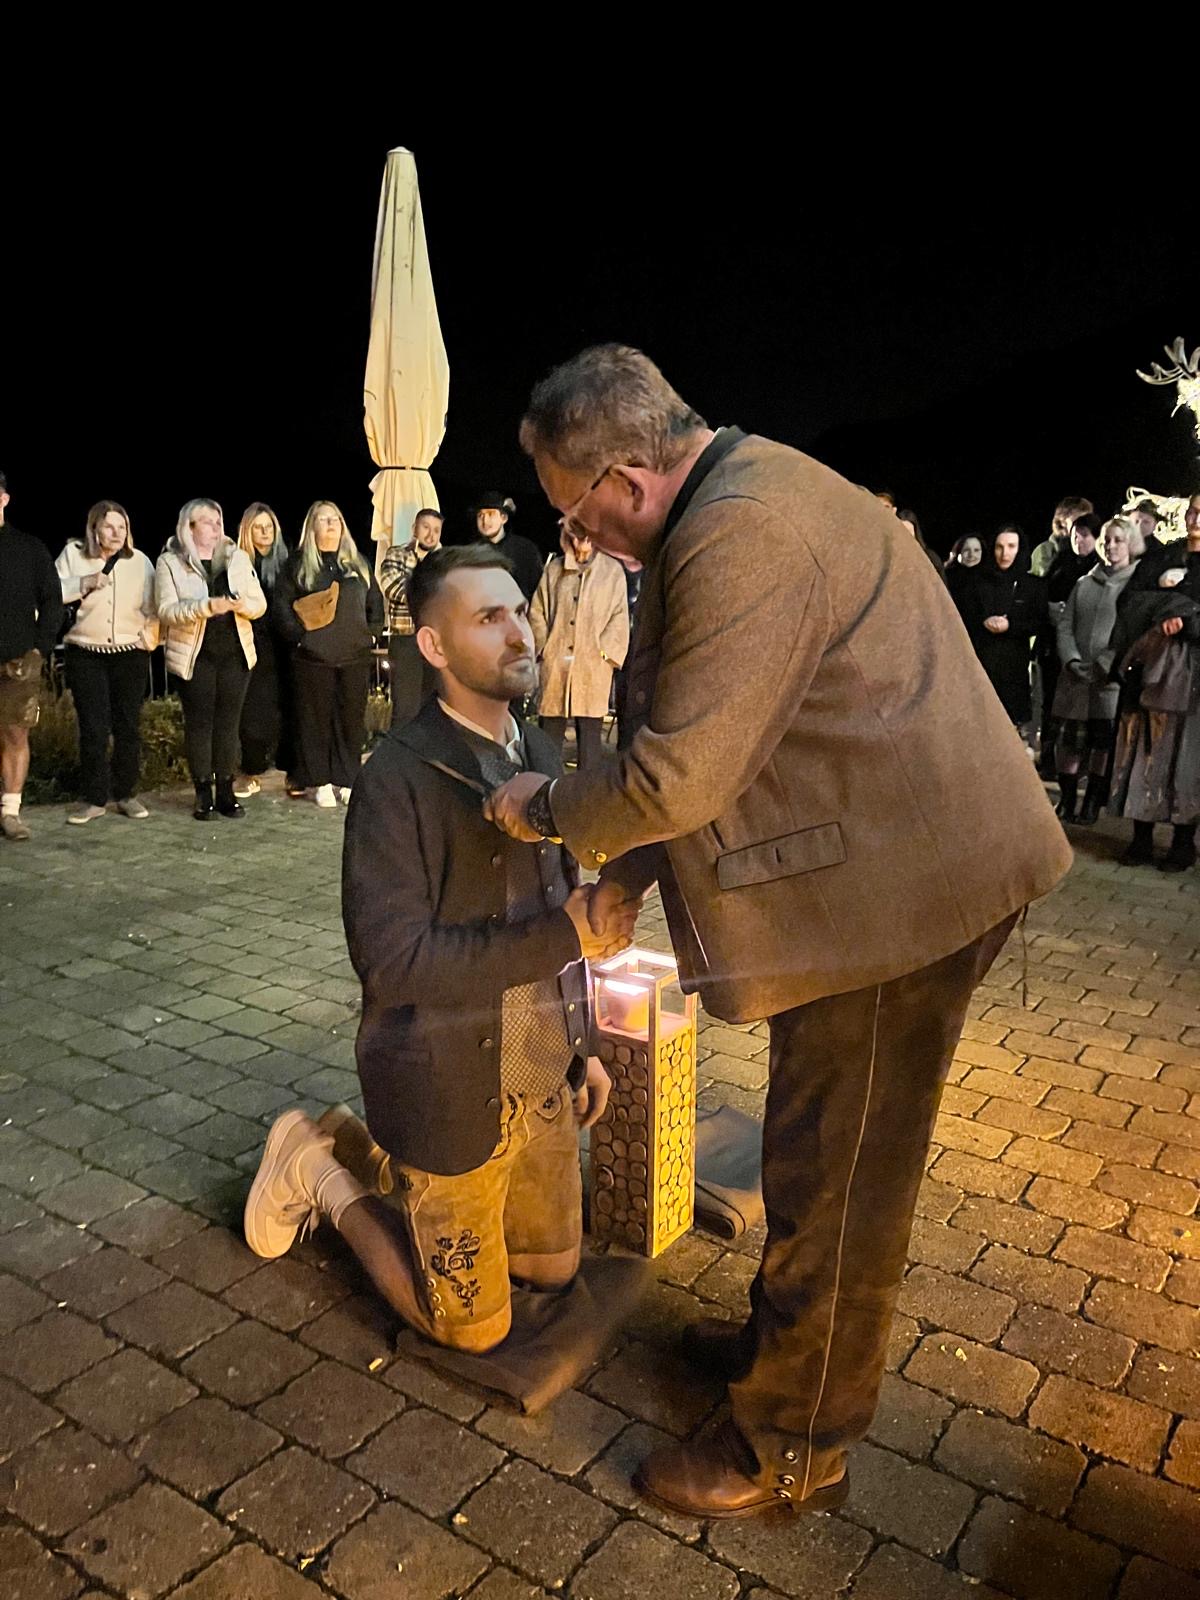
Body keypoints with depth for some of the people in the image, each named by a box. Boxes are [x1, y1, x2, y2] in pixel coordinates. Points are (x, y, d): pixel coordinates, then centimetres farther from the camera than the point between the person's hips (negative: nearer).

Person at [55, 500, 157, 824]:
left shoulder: (139, 560, 6)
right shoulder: (72, 554, 3)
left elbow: (152, 608, 9)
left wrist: (149, 638, -3)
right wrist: (84, 583, -15)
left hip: (130, 655, 1)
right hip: (86, 655, -1)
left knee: (128, 727, 4)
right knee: (93, 728, -3)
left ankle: (126, 794, 14)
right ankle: (94, 798, 6)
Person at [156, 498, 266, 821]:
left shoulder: (237, 558, 9)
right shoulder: (170, 562, -1)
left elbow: (260, 603, 8)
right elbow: (166, 610, -11)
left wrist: (241, 604, -15)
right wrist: (208, 606, -25)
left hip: (235, 652, 3)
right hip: (195, 656, -3)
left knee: (228, 722, 5)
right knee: (199, 723, 1)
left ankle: (226, 792, 13)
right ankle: (203, 794, 10)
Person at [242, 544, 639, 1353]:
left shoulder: (539, 754, 3)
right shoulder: (400, 776, -20)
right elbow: (391, 957, -26)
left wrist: (584, 1044, 12)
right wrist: (566, 937, -28)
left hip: (542, 1073, 7)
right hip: (452, 1088, -7)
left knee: (555, 1266, 22)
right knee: (475, 1326, 9)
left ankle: (369, 1154, 32)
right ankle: (324, 1171, 25)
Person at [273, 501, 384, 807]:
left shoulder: (358, 563, 14)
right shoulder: (299, 565, 5)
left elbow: (376, 602, 17)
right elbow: (281, 605, 0)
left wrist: (371, 633, 5)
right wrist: (299, 635, -9)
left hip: (355, 656, 3)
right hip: (313, 656, -3)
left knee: (352, 719, 4)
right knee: (316, 720, 1)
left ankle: (347, 780, 13)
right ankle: (320, 782, 10)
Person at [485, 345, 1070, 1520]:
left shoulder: (742, 533, -24)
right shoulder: (740, 494, 11)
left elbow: (678, 775, -24)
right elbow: (715, 741, 16)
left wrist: (547, 809, -5)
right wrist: (630, 866, 16)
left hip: (900, 880, -10)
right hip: (880, 863, 10)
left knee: (836, 1173, 6)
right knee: (817, 1149, 24)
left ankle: (793, 1447, 27)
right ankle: (788, 1335, 46)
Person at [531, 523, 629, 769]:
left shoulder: (613, 571, 6)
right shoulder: (554, 569, 12)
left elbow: (620, 617, 3)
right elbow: (537, 612, 12)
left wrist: (604, 652, -6)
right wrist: (544, 648, 1)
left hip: (593, 666, -2)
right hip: (555, 665, 2)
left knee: (590, 730, 0)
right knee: (551, 729, 3)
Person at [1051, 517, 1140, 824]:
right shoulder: (1084, 583, 15)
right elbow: (1064, 625, 10)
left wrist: (1108, 664, -16)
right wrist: (1071, 659, -6)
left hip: (1113, 680, -3)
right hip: (1076, 677, 3)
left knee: (1104, 742, 0)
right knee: (1069, 739, 2)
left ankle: (1093, 803, 10)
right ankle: (1067, 798, 14)